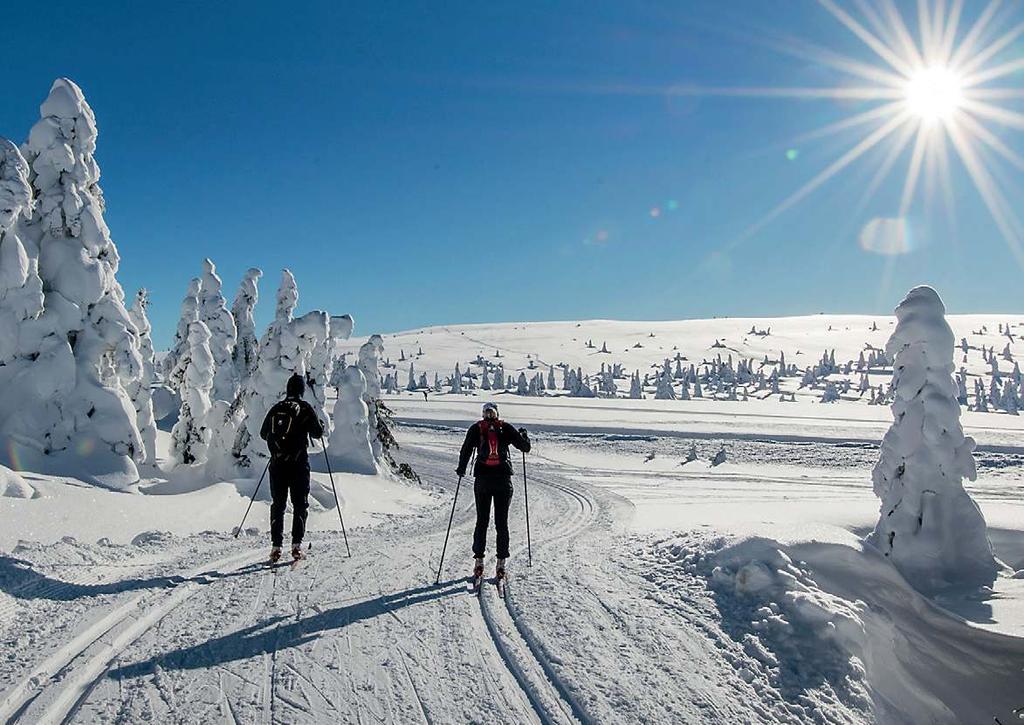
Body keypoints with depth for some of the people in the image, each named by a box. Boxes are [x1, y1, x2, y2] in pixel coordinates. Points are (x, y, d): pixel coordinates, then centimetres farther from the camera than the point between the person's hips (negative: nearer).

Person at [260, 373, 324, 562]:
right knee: (300, 504, 5)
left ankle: (276, 546, 7)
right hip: (299, 463, -3)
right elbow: (317, 433, -3)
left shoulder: (276, 409, 6)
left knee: (277, 504, 10)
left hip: (277, 463, 3)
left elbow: (263, 434, 14)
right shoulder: (305, 408, -4)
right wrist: (321, 425, 18)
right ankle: (296, 544, -3)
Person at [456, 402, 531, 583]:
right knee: (502, 522, 5)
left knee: (482, 521, 11)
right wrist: (524, 434, 22)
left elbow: (466, 451, -3)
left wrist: (461, 469, 13)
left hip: (482, 478, 0)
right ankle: (501, 564, 2)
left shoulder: (476, 429, 2)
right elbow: (525, 447, 2)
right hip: (503, 479, 0)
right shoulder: (506, 428, 1)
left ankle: (479, 561, 8)